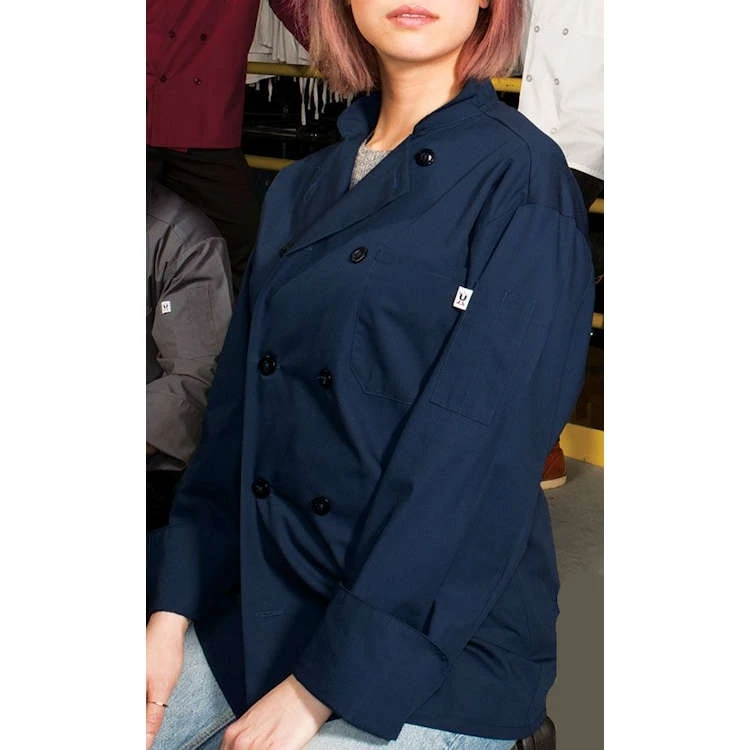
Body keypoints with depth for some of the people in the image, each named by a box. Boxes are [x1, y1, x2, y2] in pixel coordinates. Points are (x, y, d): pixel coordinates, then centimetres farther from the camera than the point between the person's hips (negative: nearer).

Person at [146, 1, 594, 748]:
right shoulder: (300, 189, 10)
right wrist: (174, 610, 1)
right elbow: (236, 408, 10)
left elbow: (477, 453, -17)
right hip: (252, 612, 6)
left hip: (430, 642, -5)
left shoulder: (521, 181, -11)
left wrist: (320, 686, -18)